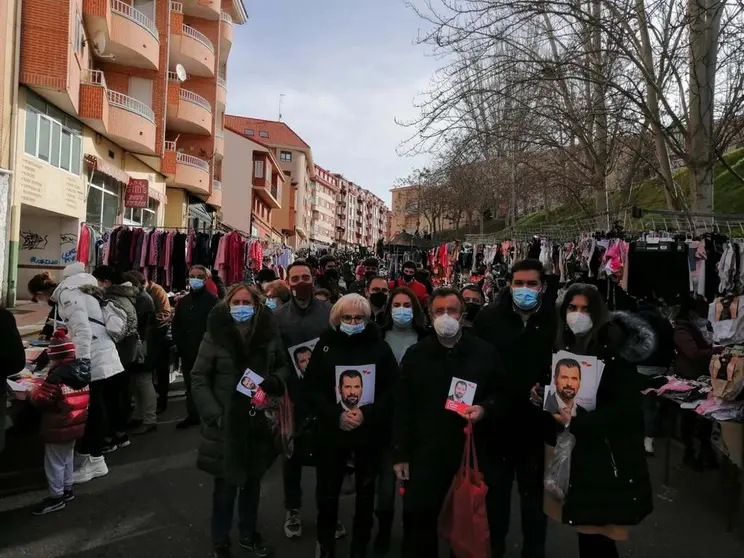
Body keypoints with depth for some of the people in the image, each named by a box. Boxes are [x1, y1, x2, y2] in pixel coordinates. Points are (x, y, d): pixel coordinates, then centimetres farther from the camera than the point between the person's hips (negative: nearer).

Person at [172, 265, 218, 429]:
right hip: (187, 352, 6)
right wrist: (179, 345, 4)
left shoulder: (212, 301, -7)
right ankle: (192, 415, 26)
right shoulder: (183, 301, 14)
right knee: (190, 385, 14)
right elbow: (176, 326, 15)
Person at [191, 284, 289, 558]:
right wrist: (214, 414, -14)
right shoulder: (215, 334, -9)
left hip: (260, 421, 3)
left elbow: (283, 367, 9)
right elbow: (198, 379, -7)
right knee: (226, 484, 8)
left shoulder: (269, 334, -3)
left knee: (253, 481, 18)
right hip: (226, 423, -3)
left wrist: (273, 382, -12)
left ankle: (248, 533, 40)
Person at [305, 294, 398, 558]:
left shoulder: (380, 346, -3)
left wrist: (367, 414, -18)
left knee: (365, 492, 14)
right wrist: (336, 416, -18)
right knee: (327, 492, 9)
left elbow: (392, 389, -5)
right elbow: (312, 389, -5)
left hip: (371, 433, 0)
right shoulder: (325, 346, -2)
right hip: (332, 431, 0)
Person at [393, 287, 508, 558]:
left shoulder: (485, 352, 0)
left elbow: (503, 395, 9)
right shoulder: (415, 354, 2)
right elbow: (403, 407, 2)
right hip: (426, 453, 0)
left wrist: (485, 408, -13)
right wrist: (400, 454, 0)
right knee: (418, 519, 5)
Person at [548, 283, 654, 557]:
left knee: (596, 532, 0)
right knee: (588, 529, 10)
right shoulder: (565, 345, 5)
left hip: (611, 453, -5)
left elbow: (625, 405, -17)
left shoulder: (615, 347, -14)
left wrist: (576, 423, -23)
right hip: (580, 449, 5)